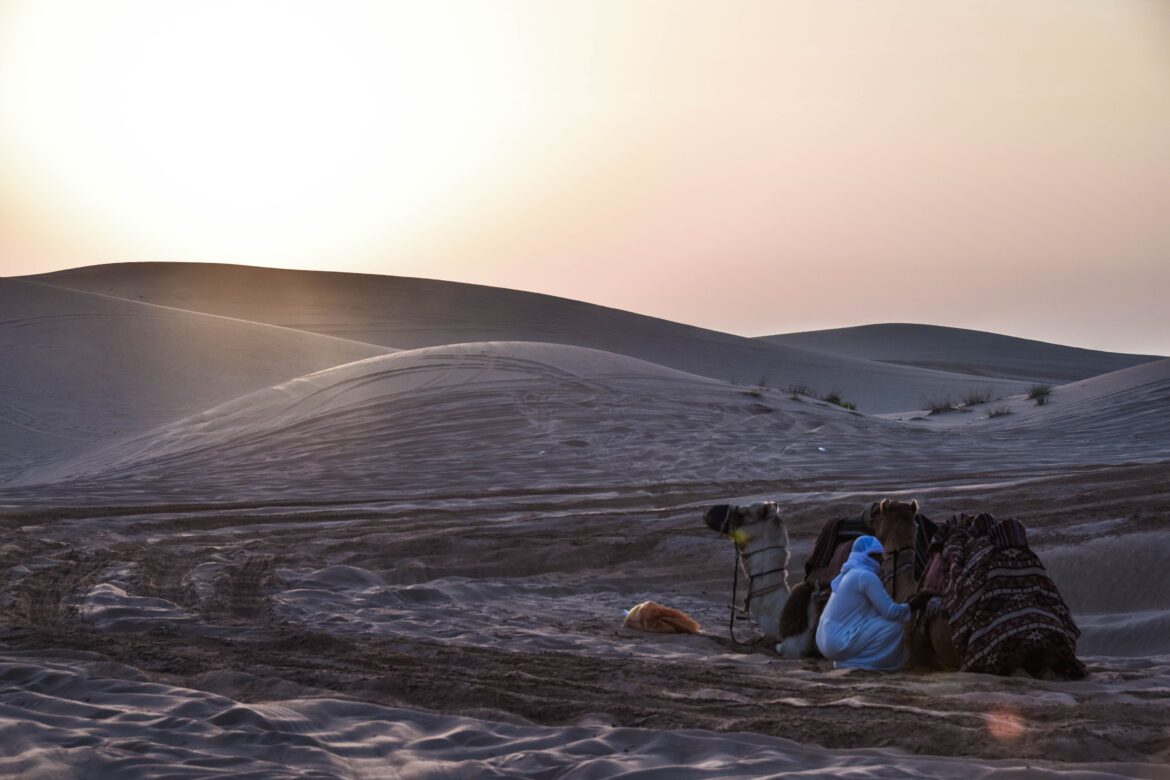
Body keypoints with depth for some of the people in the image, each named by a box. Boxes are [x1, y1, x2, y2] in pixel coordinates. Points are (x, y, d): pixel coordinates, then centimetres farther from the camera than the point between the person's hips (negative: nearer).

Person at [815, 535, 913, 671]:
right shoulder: (866, 576, -13)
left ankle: (846, 659, 12)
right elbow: (891, 612, -14)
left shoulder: (848, 574, 16)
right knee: (895, 626, -10)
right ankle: (858, 661, -6)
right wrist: (910, 609, 4)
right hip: (840, 643, -10)